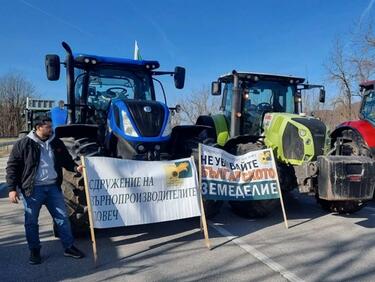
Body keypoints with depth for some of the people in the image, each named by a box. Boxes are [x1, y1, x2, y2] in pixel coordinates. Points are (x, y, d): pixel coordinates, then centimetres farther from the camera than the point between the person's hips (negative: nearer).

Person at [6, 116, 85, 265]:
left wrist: (75, 167, -4)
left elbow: (66, 160, 16)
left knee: (62, 217, 6)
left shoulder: (56, 143, 6)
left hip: (53, 187, 3)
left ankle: (69, 247, 19)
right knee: (31, 222, 8)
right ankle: (34, 251, 27)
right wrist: (12, 188, -9)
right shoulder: (23, 144, -6)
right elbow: (12, 167, -4)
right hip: (33, 189, -3)